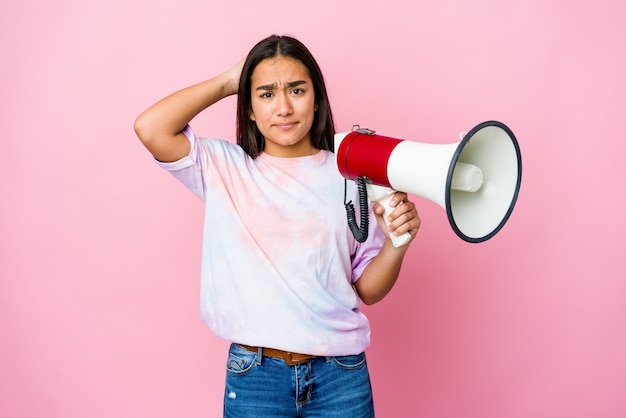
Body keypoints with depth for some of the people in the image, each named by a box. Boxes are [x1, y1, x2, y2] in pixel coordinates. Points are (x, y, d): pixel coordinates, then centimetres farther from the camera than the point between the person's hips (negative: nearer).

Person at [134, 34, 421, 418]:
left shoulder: (347, 175, -1)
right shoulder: (225, 168, -1)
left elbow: (368, 289, 2)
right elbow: (151, 128, -16)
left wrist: (397, 242, -18)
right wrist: (227, 82, -5)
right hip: (253, 375, 0)